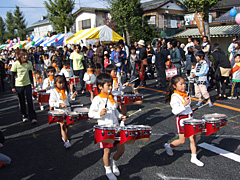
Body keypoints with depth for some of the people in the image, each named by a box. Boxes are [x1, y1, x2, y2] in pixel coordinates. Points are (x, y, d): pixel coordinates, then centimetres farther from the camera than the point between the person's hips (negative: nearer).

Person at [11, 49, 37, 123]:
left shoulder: (29, 63, -1)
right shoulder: (16, 64, -7)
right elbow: (13, 76, -3)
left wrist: (32, 83, 9)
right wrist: (13, 87, -4)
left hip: (27, 84, 1)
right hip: (18, 85, -1)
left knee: (30, 101, -5)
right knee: (21, 101, 10)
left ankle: (33, 117, 1)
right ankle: (24, 116, 25)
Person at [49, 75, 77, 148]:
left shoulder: (66, 90, 7)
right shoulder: (54, 92, -9)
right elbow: (51, 103, -14)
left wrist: (72, 96, 0)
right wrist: (60, 104, -26)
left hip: (67, 110, 5)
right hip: (59, 111, -5)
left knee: (67, 124, 12)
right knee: (62, 125, -10)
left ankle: (64, 137, 35)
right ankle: (66, 141, -8)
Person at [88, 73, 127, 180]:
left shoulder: (112, 97, 7)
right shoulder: (97, 99, -12)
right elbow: (90, 114, -10)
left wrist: (120, 116, 5)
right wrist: (100, 113, -27)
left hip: (116, 127, 6)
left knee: (121, 149, 8)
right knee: (107, 151, 7)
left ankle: (113, 162, 38)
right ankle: (108, 170, 31)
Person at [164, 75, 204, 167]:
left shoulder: (185, 94, 8)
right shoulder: (175, 97, -17)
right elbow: (175, 111, -25)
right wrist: (184, 105, -31)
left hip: (189, 118, 7)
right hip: (181, 119, -7)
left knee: (193, 138, 5)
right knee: (182, 140, 3)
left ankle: (194, 158, 15)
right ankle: (168, 146, 29)